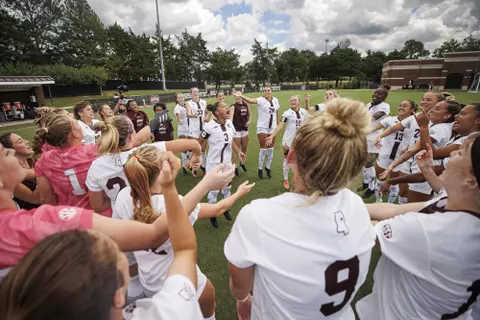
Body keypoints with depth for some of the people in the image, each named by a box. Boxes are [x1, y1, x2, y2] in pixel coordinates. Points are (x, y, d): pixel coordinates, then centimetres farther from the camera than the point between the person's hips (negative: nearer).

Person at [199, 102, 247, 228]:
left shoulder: (229, 123, -1)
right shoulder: (210, 126, -19)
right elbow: (199, 144, -13)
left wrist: (239, 152, 9)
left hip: (227, 162, 6)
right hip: (214, 164, -6)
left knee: (227, 186, 19)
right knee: (213, 190, 8)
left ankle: (226, 209, 43)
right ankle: (212, 215, 29)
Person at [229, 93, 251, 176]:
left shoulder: (246, 105, 8)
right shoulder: (233, 106, -8)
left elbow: (249, 115, 21)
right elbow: (230, 117, -21)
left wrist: (249, 121, 1)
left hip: (245, 129, 5)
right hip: (236, 130, -5)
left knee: (245, 148, 15)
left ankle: (242, 163, 38)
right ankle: (235, 167, 13)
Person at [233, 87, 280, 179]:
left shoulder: (275, 100, 3)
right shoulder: (261, 100, -13)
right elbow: (251, 100, -32)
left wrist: (278, 124, 16)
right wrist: (241, 96, -51)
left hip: (272, 127, 4)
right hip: (262, 127, -4)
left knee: (271, 149, 10)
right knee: (263, 149, 1)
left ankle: (268, 167, 28)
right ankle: (260, 169, 18)